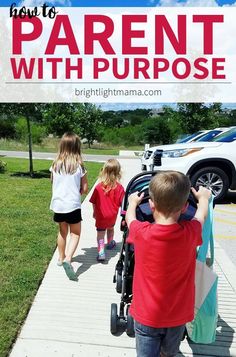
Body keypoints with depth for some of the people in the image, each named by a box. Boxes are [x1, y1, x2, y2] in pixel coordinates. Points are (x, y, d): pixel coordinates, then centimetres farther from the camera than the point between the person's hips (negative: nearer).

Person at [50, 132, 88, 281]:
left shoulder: (56, 164, -2)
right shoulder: (79, 166, -11)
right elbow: (85, 189, -5)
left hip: (58, 205, 4)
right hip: (73, 205, -3)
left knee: (62, 232, 23)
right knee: (75, 234, 12)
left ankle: (61, 258, 38)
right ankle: (68, 259, -7)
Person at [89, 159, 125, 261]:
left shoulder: (99, 187, -13)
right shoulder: (119, 187, -16)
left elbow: (93, 202, -4)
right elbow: (121, 203, -14)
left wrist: (94, 212, 12)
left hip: (100, 215, -2)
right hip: (112, 215, 2)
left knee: (100, 233, 4)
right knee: (110, 228, 28)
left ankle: (101, 252, -11)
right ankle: (110, 243, 50)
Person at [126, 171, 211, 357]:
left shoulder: (142, 233, -23)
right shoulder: (190, 233, -20)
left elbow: (130, 217, 1)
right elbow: (201, 215, 4)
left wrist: (133, 202, 21)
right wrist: (203, 198, 24)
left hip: (147, 315, -2)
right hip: (178, 315, 2)